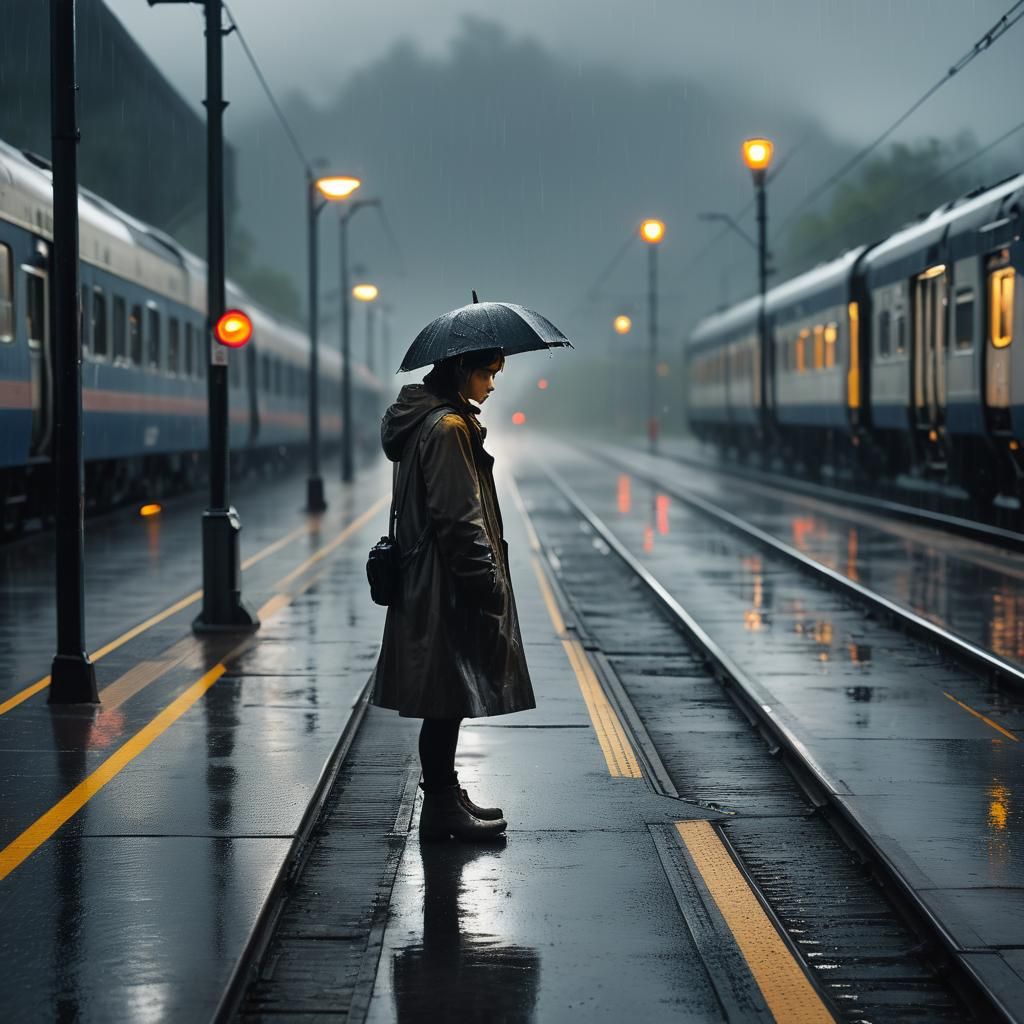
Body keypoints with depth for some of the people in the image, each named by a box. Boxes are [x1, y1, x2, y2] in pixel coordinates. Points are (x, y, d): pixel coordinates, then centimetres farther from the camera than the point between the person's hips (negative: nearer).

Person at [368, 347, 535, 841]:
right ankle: (440, 809, 3)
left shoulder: (430, 419, 14)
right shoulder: (448, 429, -17)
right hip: (449, 590, -10)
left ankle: (445, 796, 24)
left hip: (431, 585, 10)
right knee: (448, 698, -3)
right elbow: (459, 519, -21)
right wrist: (490, 585, -17)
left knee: (449, 699, 16)